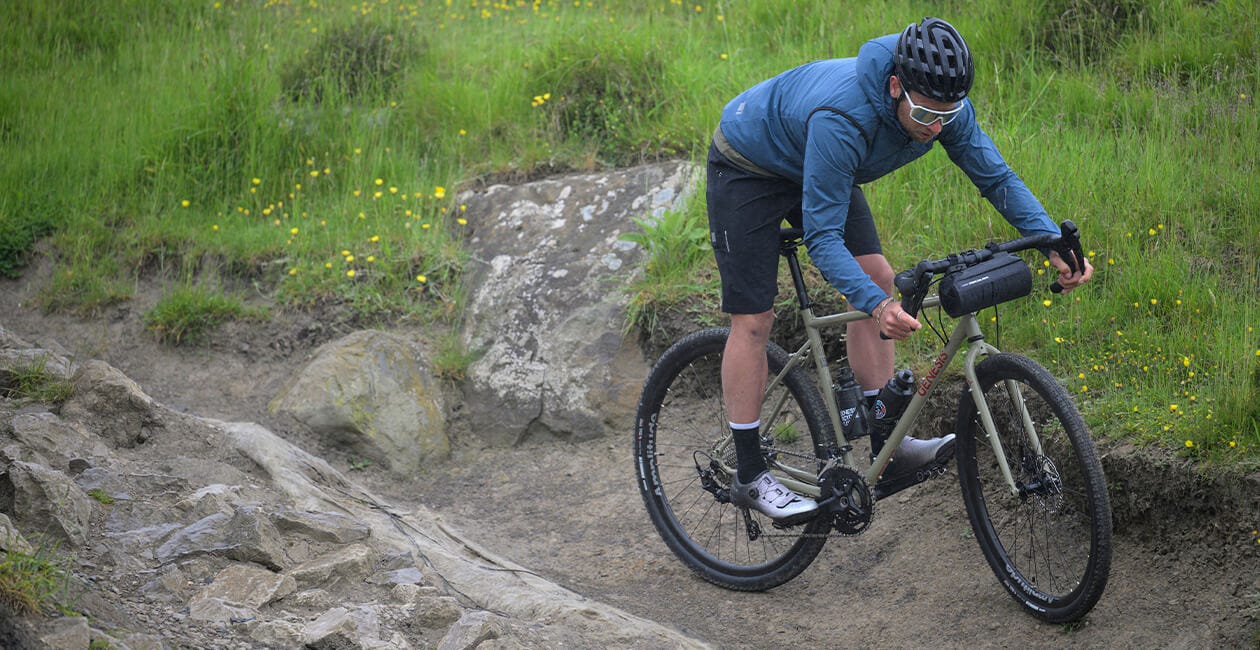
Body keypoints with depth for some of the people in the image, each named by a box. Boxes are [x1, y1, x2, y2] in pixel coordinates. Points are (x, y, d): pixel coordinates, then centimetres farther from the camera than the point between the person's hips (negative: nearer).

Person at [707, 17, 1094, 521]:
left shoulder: (943, 105, -23)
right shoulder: (843, 118, -43)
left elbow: (996, 177, -12)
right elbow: (822, 235, -40)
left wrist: (1057, 247, -24)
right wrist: (876, 305, -53)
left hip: (811, 168, 7)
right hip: (749, 166, -7)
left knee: (876, 279, -4)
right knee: (753, 320, -8)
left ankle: (887, 445, 1)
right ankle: (748, 476, 0)